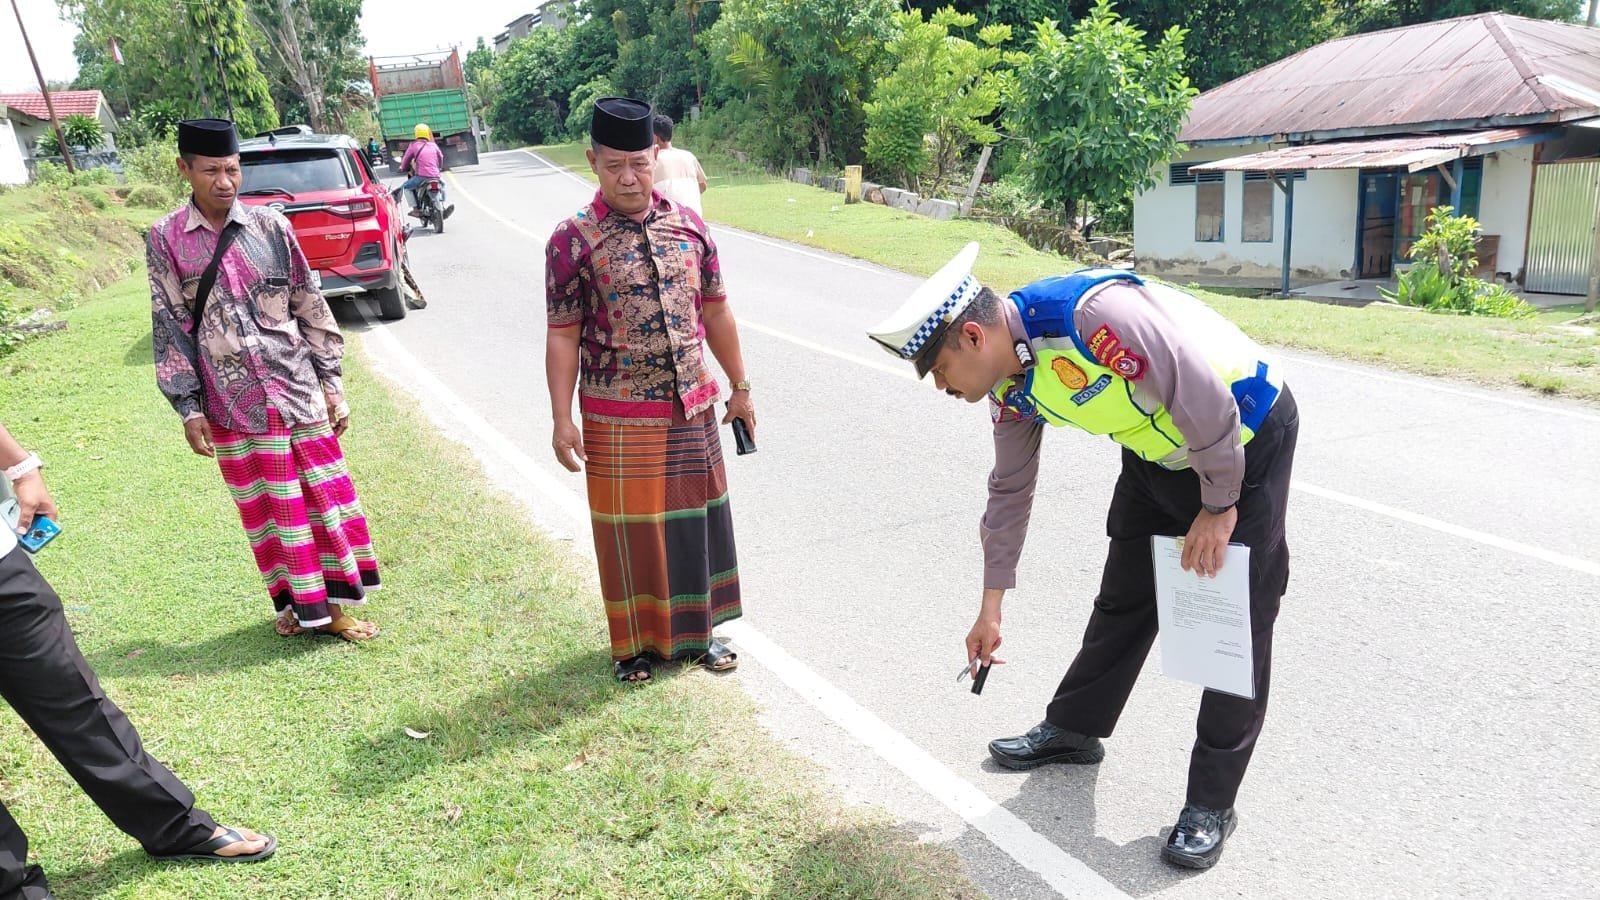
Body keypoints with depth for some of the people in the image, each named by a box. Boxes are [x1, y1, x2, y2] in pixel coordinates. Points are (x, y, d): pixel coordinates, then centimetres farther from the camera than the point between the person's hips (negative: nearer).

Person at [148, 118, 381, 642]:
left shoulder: (270, 225, 2)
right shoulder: (166, 239, 1)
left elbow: (310, 306, 4)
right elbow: (170, 328, 2)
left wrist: (331, 381, 2)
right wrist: (189, 408, -1)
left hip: (298, 389, 1)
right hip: (232, 403, -1)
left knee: (326, 493, 5)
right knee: (267, 508, 9)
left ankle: (334, 604, 20)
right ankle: (295, 603, 25)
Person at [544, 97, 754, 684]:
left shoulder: (689, 225, 2)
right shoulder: (573, 241, -8)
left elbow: (715, 311, 10)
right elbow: (563, 335, -6)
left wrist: (739, 387, 12)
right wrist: (562, 420, -9)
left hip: (694, 409, 4)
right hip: (618, 419, -3)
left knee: (697, 518, 14)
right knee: (630, 529, 8)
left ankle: (696, 630, 33)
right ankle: (636, 642, 28)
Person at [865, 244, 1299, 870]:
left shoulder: (1092, 312, -36)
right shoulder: (1011, 386, -8)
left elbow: (1205, 398, -30)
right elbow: (1010, 491, 3)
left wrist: (1219, 506, -18)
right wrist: (990, 609, 10)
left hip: (1244, 436, -7)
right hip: (1160, 454, 7)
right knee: (1124, 597, 15)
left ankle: (1212, 803, 9)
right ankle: (1074, 729, 32)